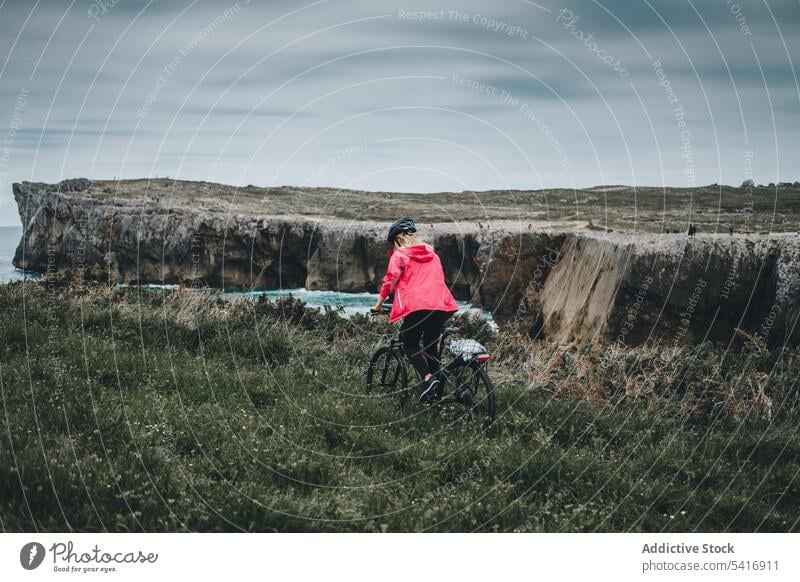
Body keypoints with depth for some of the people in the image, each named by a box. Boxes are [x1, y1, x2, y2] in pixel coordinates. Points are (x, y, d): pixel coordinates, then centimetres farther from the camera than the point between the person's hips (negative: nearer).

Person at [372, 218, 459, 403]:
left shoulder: (399, 255, 6)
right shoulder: (432, 254, 24)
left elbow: (390, 280, -1)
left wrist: (379, 304, 7)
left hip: (417, 305, -6)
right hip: (441, 305, 6)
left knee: (410, 345, 5)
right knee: (431, 347, 16)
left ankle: (427, 377, -21)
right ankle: (437, 394, 10)